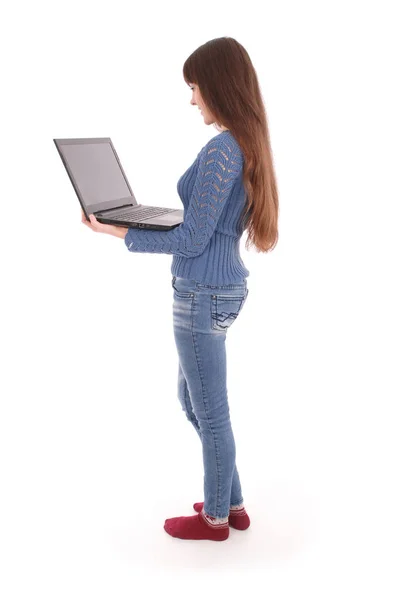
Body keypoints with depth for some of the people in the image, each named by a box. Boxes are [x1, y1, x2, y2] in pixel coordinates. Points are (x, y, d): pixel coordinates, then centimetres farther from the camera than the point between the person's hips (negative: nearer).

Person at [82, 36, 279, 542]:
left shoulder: (220, 149, -19)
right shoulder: (248, 145, 10)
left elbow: (192, 240, -19)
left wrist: (117, 231, -13)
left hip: (203, 294, -10)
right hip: (224, 286, 10)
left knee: (210, 412, 7)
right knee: (192, 400, 22)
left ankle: (216, 517, 28)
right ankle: (231, 502, 36)